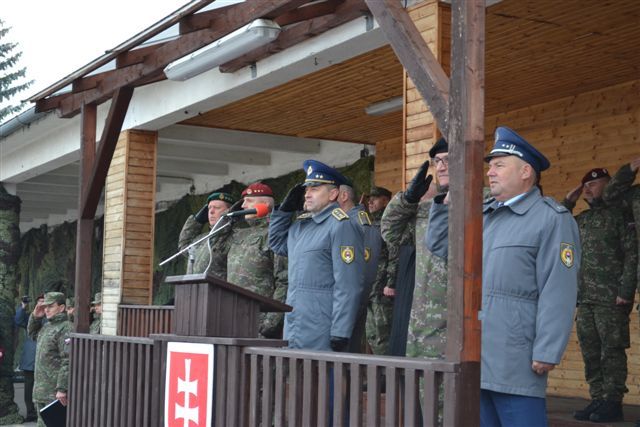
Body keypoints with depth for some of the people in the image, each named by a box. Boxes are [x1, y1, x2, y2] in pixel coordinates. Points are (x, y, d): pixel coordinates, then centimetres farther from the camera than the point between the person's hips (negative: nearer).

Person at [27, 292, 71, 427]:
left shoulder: (66, 329, -16)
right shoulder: (46, 326, 15)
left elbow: (68, 361, -22)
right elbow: (32, 333, 36)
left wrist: (62, 389, -26)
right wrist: (35, 317, 16)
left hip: (55, 392, -10)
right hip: (41, 390, 10)